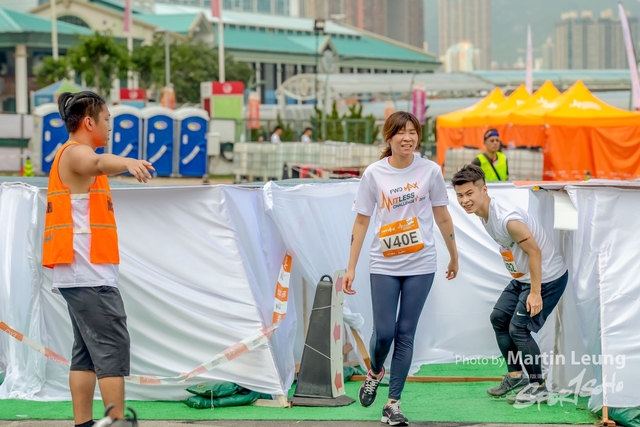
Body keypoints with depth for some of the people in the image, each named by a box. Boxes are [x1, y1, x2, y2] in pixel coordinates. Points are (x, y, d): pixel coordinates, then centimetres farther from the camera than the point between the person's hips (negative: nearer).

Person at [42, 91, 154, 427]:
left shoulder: (73, 155, 19)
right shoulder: (75, 153, -12)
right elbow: (99, 162, -36)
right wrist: (127, 162, -55)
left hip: (80, 274, 11)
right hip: (89, 274, -11)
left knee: (86, 352, 9)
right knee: (113, 349, -12)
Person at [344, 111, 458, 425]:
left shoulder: (430, 171, -2)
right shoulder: (374, 174, -3)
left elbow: (442, 218, 8)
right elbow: (361, 222, 1)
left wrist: (454, 256, 14)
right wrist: (351, 268, -1)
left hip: (420, 266, 0)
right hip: (384, 266, 0)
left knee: (405, 333, 1)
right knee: (383, 332, -5)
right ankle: (375, 372, 29)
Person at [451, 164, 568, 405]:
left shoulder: (506, 218, -30)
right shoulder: (485, 215, 1)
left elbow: (535, 252, -27)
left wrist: (535, 293, -25)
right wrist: (525, 286, 19)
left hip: (546, 277, -10)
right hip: (522, 277, 10)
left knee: (518, 329, -11)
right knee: (499, 317, 15)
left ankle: (538, 387, 2)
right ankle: (515, 376, 25)